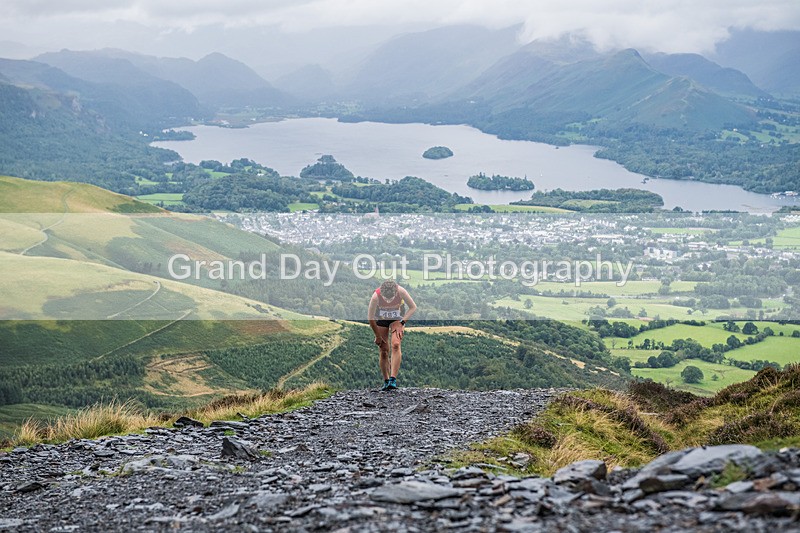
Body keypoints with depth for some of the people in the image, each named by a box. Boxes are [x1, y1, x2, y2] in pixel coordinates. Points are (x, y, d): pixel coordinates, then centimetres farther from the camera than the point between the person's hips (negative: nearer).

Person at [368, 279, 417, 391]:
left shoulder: (401, 291, -31)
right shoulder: (376, 296, -33)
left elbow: (413, 307, -14)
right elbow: (371, 318, -19)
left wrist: (401, 322, -20)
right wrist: (378, 336, -10)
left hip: (397, 319, 0)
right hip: (381, 319, 0)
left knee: (395, 345, -21)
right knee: (383, 351, -4)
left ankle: (393, 379, -24)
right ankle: (386, 381, 11)